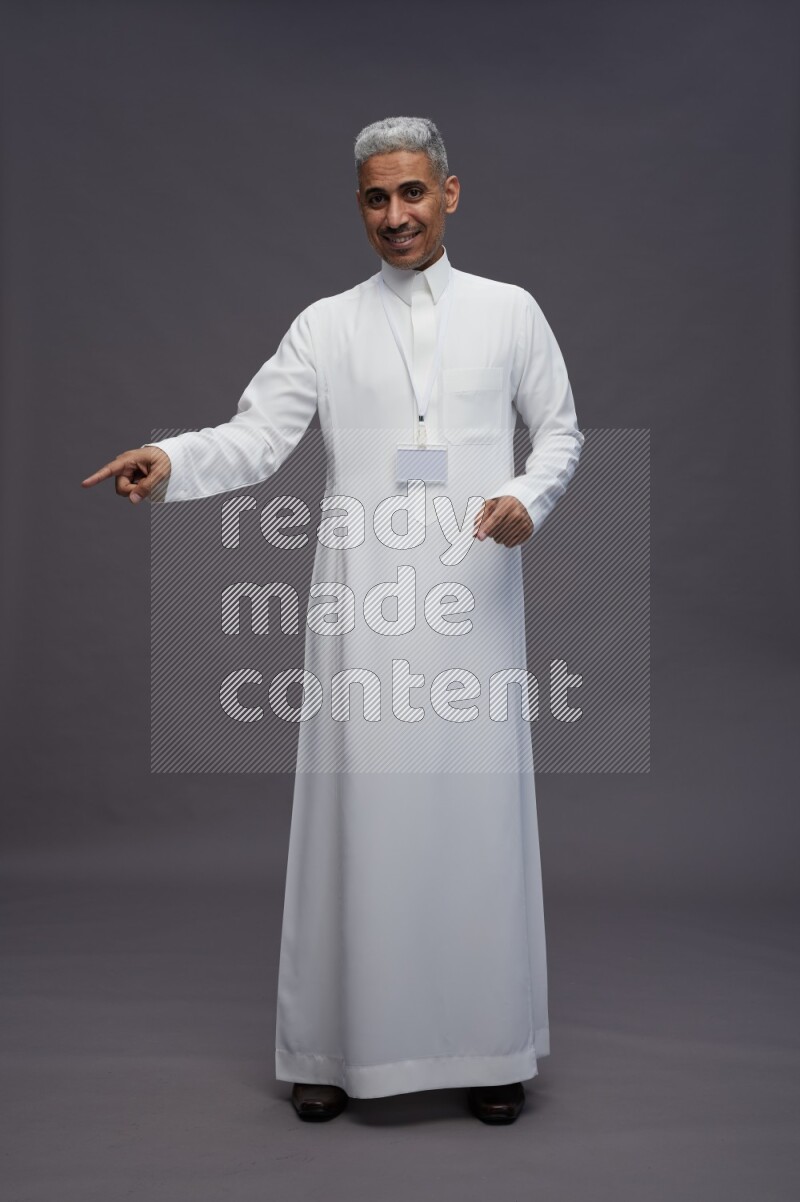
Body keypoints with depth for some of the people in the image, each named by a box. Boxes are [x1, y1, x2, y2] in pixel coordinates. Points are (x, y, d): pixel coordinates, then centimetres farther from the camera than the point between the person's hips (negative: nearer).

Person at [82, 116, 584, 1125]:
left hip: (473, 596, 0)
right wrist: (170, 461, -20)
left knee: (478, 808, 2)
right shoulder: (324, 326, 10)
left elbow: (559, 431, 15)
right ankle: (335, 1044, 16)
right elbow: (255, 439, 0)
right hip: (362, 603, 0)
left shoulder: (509, 312, 12)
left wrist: (530, 497, -5)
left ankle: (488, 1043, 18)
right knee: (356, 808, 1)